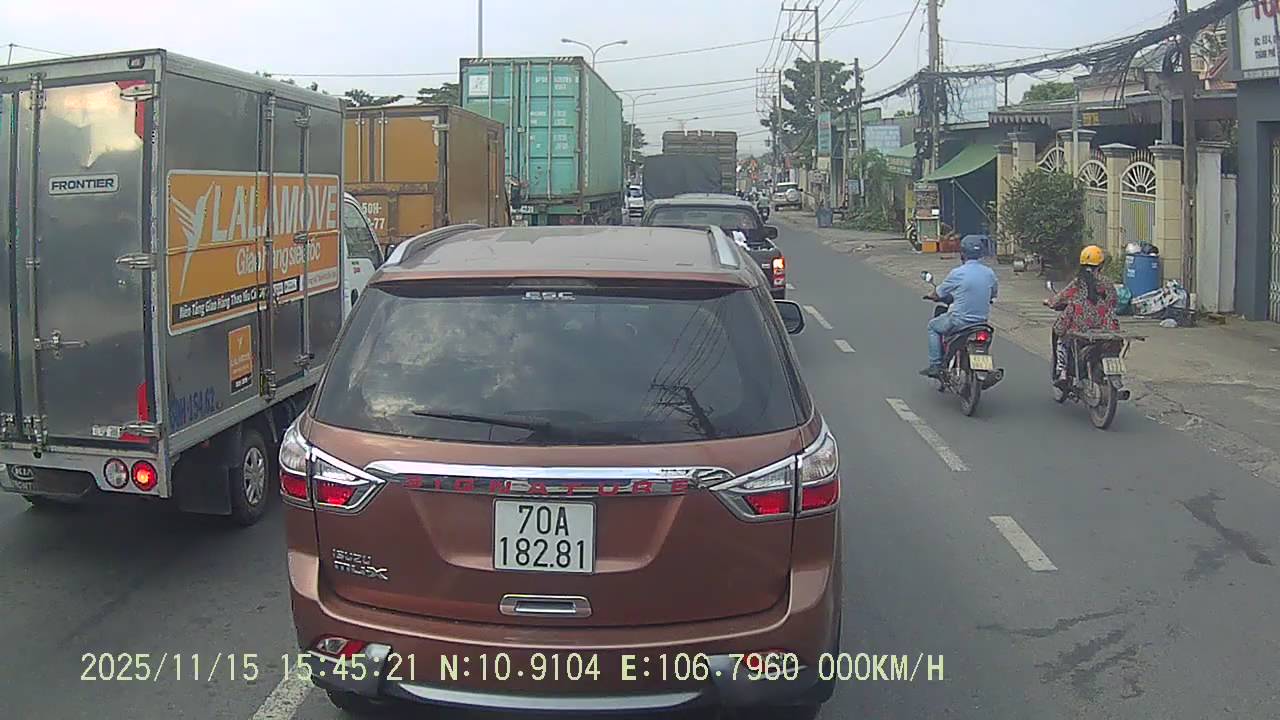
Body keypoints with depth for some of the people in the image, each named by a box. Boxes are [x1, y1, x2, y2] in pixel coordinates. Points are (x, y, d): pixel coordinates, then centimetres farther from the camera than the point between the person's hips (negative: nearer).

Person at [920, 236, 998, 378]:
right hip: (982, 321, 5)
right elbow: (994, 293, 18)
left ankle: (935, 365, 14)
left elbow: (938, 294, -2)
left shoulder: (957, 273, -15)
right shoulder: (989, 273, 0)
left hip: (959, 321, -5)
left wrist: (931, 295, 21)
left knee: (933, 326, 21)